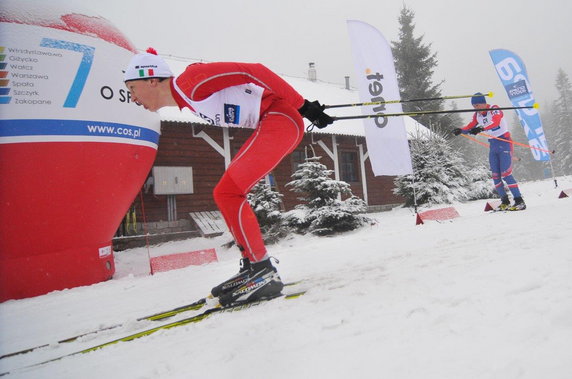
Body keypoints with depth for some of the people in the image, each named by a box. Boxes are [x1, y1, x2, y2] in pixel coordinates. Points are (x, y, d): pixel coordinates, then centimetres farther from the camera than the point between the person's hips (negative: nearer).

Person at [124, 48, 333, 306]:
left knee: (227, 193, -15)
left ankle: (264, 273, -8)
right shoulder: (188, 98, 16)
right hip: (271, 124, 10)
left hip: (281, 119, -10)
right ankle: (252, 268, 14)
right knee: (229, 193, 9)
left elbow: (253, 71, -15)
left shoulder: (190, 80, -12)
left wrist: (303, 105, -15)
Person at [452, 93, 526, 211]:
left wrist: (481, 128, -48)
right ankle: (505, 202, 16)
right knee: (495, 176, 5)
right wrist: (460, 130, -16)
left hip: (504, 142, -7)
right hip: (493, 145, 7)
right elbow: (470, 126, 5)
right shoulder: (477, 115, 6)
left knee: (506, 174, -13)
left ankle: (519, 201, -6)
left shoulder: (494, 109, -15)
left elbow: (495, 122, -33)